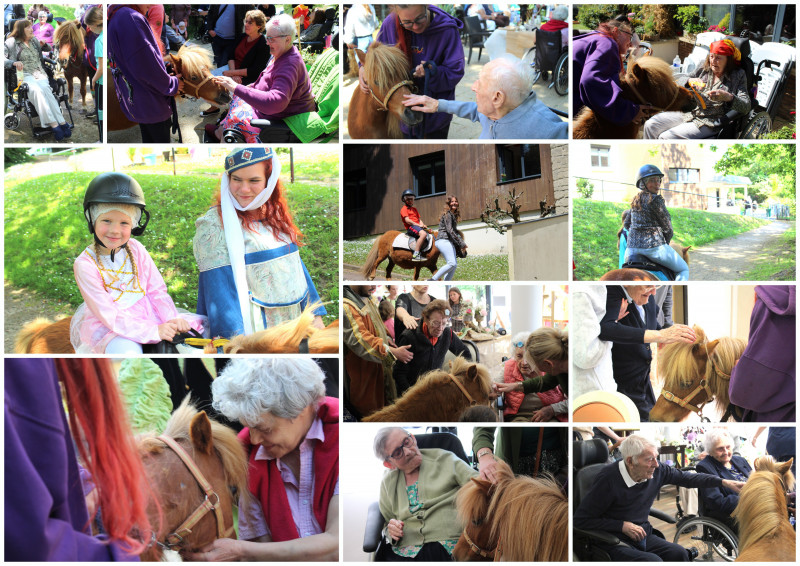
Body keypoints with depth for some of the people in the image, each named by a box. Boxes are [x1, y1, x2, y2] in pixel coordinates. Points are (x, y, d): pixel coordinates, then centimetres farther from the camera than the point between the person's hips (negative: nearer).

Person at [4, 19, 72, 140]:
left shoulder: (34, 40, 22)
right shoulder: (12, 42, 7)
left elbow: (48, 50, 37)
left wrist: (44, 44, 14)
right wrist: (14, 63, -22)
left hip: (40, 74, 4)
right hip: (25, 75, -4)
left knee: (44, 89, -32)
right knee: (37, 90, -36)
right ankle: (56, 123, -47)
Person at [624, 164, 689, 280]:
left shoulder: (635, 200, 14)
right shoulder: (656, 200, -9)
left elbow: (627, 224, 21)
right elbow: (667, 228, -5)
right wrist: (665, 241, 13)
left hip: (632, 247, 6)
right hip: (655, 248, -6)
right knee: (683, 269, 12)